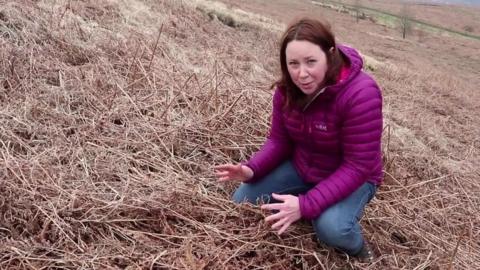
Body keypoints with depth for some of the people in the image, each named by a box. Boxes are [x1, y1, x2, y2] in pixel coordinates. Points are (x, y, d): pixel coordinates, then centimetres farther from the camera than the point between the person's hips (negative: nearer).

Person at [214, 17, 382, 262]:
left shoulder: (360, 94, -32)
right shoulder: (288, 88, -13)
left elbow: (358, 167, -29)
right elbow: (279, 141, -4)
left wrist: (306, 205, -36)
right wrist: (252, 169, -24)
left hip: (351, 178, -5)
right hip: (301, 167, 5)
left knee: (331, 228, -33)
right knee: (243, 200, -7)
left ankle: (357, 250, 3)